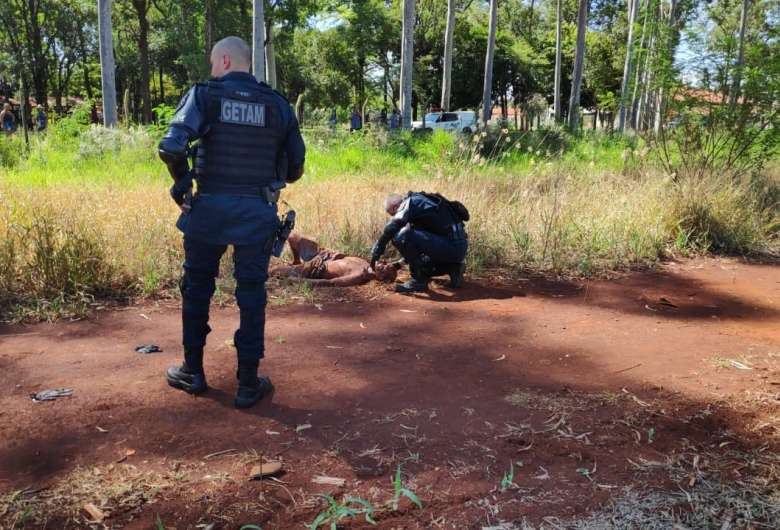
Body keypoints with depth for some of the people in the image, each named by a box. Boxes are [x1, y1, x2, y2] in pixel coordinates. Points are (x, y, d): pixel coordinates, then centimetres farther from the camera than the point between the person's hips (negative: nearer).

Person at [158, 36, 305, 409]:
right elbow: (295, 167, 5)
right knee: (252, 294, 9)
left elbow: (171, 147, -19)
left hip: (209, 209, -1)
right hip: (258, 213, 1)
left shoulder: (204, 95, -5)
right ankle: (249, 384, 14)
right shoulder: (277, 104, 3)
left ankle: (192, 372, 28)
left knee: (197, 288, 16)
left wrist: (181, 182, -2)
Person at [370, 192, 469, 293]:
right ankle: (452, 268, 14)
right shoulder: (422, 202, 24)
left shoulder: (411, 202, -4)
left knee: (402, 236, -21)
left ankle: (419, 280, -10)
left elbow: (392, 227, -20)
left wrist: (376, 251, -10)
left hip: (452, 246, -10)